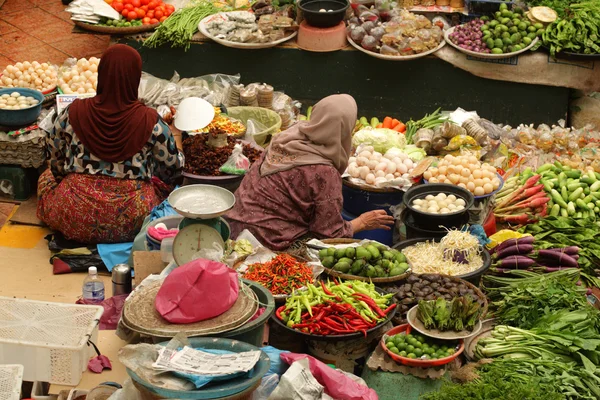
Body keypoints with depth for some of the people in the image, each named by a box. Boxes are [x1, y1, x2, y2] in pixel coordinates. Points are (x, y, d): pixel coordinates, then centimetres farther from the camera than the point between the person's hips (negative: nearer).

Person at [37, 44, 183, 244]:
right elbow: (173, 168, 0)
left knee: (47, 176, 30)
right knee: (162, 182, 29)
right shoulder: (150, 121, -13)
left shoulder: (73, 113, -9)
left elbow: (55, 156, 7)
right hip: (131, 223, -1)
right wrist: (177, 142, 22)